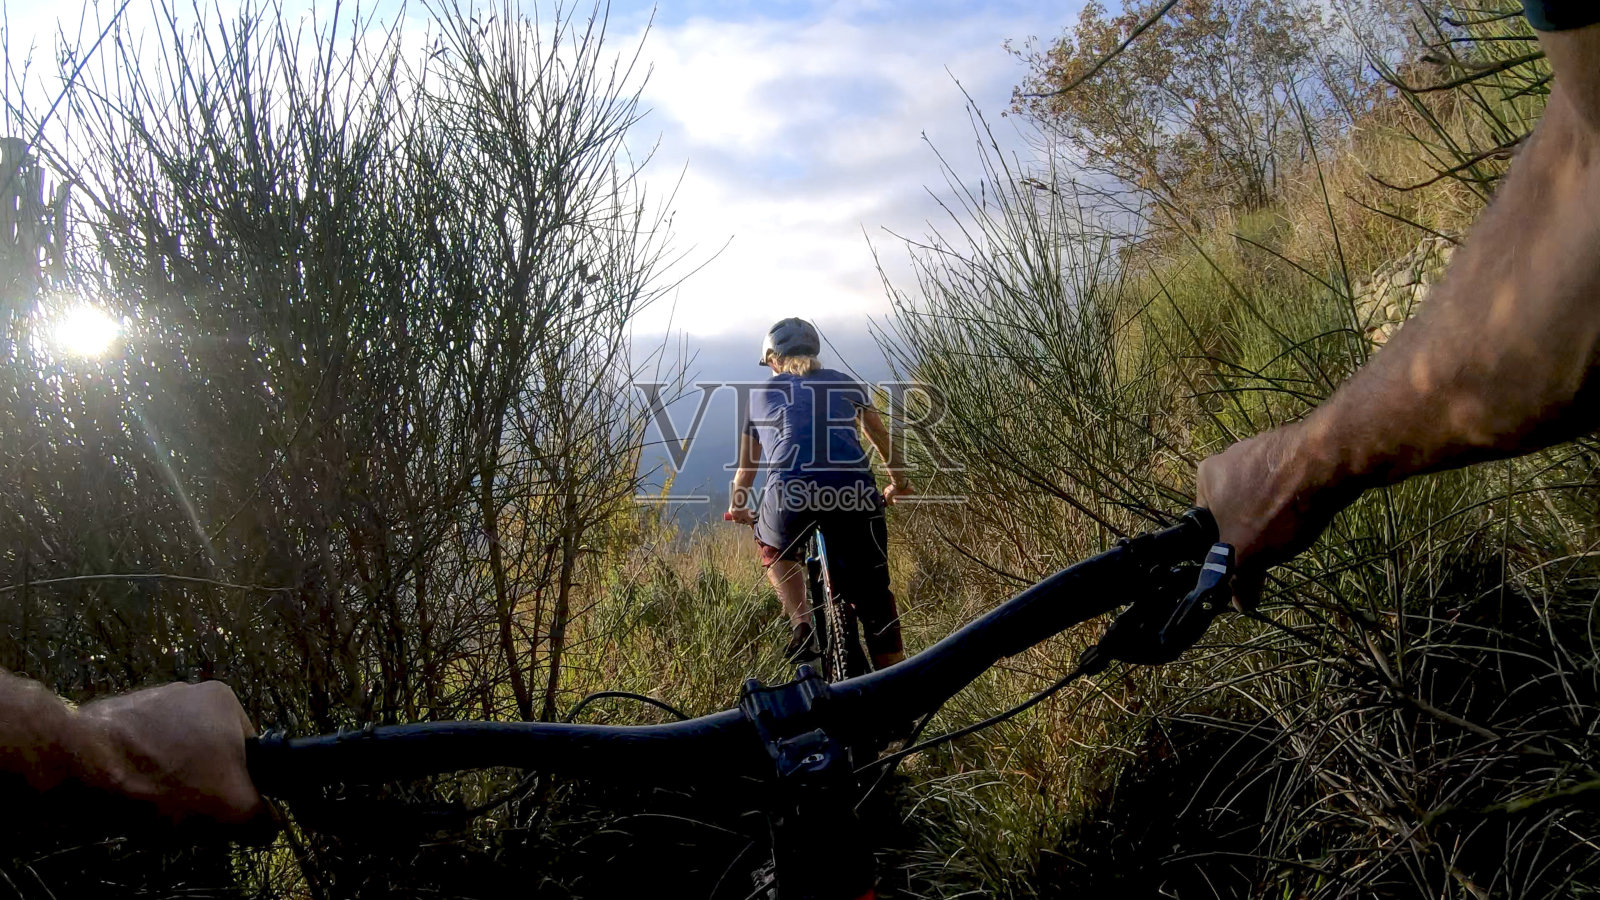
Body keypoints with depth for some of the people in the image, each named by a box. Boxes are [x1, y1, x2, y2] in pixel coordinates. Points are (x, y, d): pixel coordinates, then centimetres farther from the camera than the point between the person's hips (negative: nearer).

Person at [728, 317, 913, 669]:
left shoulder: (761, 394, 27)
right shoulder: (845, 384, 28)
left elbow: (746, 468, 38)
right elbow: (882, 439, 39)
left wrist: (737, 508, 56)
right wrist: (898, 484, 56)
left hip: (790, 491, 0)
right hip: (853, 489, 0)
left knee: (773, 549, 33)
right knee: (874, 601, 11)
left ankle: (802, 630, 14)